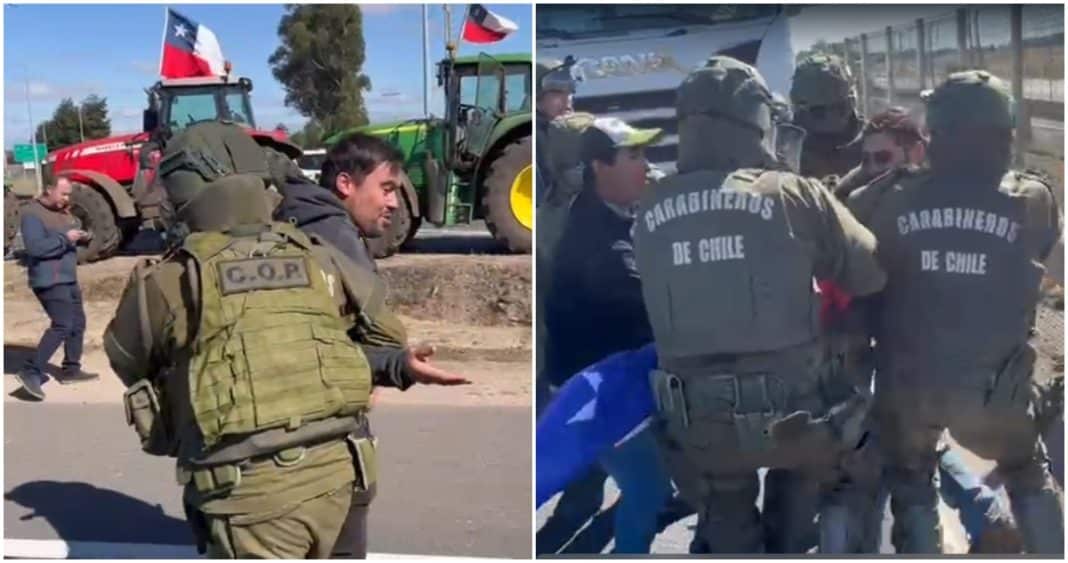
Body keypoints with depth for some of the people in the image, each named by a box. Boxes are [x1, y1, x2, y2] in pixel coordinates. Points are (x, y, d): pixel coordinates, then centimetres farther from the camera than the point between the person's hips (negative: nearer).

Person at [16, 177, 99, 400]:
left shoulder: (62, 211, 14)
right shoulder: (32, 214, -15)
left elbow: (69, 236, 24)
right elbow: (35, 247, -26)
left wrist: (80, 236, 2)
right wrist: (65, 238, -24)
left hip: (68, 279, 10)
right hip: (49, 281, -10)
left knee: (77, 323, 15)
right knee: (62, 325, -17)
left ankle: (71, 369, 26)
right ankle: (30, 372, -14)